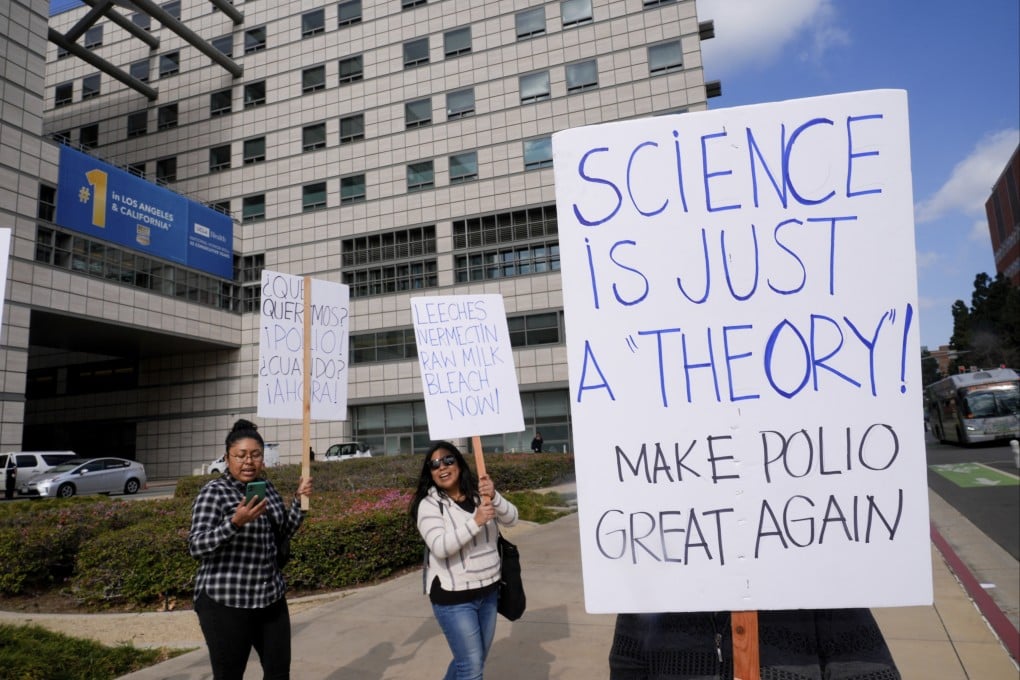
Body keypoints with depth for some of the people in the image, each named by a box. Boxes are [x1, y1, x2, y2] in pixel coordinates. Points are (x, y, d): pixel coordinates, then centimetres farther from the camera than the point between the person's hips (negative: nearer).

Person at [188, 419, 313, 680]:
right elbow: (196, 546, -20)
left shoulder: (267, 487, 7)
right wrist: (235, 522, -34)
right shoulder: (214, 492, -11)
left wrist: (299, 499, 1)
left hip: (271, 597, 6)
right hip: (226, 602, -6)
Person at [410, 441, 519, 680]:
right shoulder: (429, 505, -12)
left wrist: (494, 497, -26)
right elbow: (440, 547, -24)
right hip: (453, 597, -5)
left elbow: (511, 519, -8)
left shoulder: (479, 494, 2)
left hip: (488, 591, 6)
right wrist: (475, 522, -31)